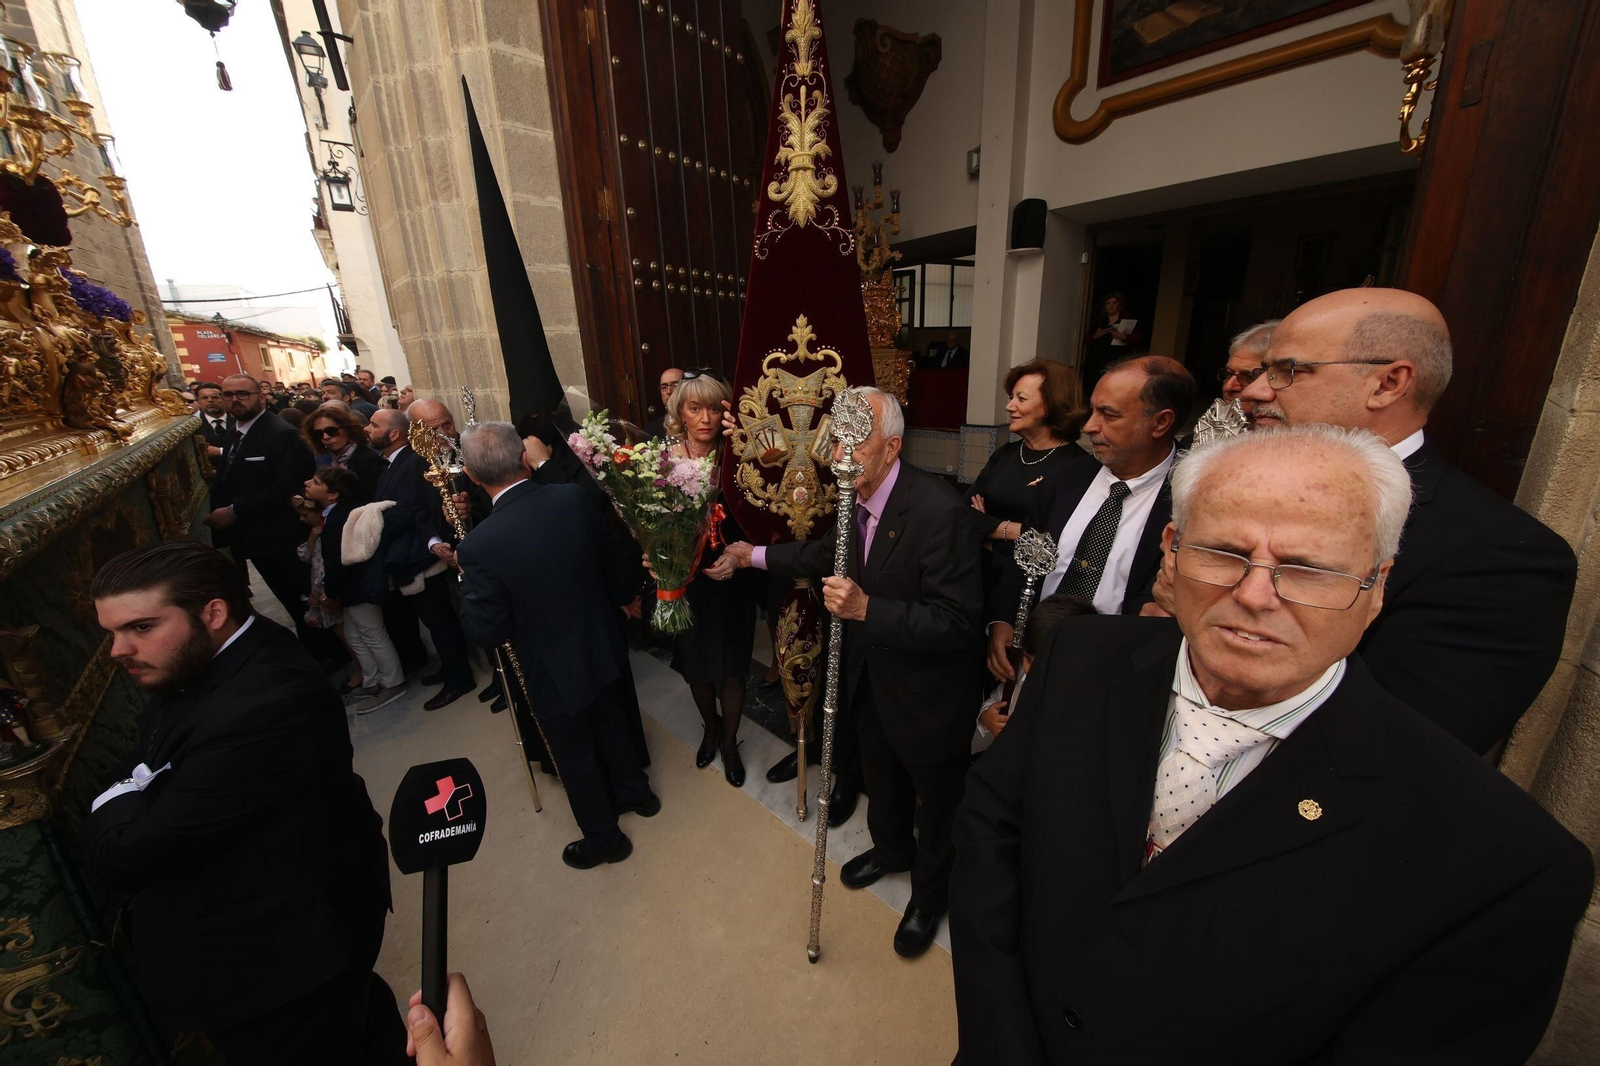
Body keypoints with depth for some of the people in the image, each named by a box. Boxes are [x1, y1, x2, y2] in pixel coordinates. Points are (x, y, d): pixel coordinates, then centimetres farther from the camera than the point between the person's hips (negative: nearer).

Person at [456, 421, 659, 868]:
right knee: (609, 723, 29)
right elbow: (617, 553, -4)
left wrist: (465, 580, -3)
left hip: (552, 671, -4)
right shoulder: (575, 498, -17)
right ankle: (636, 793, 53)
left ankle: (603, 838, 42)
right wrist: (615, 600, 15)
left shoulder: (480, 546, -29)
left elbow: (487, 633, -19)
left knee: (575, 753, 19)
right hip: (601, 649, 5)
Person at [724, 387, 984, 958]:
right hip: (872, 679, 7)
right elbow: (830, 553, 12)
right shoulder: (855, 497, -8)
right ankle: (890, 850, 61)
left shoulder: (940, 510, -32)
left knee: (935, 798, 21)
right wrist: (757, 555, 14)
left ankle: (930, 893, 50)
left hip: (928, 691, -7)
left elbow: (956, 620, -32)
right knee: (880, 779, 31)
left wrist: (867, 608, -40)